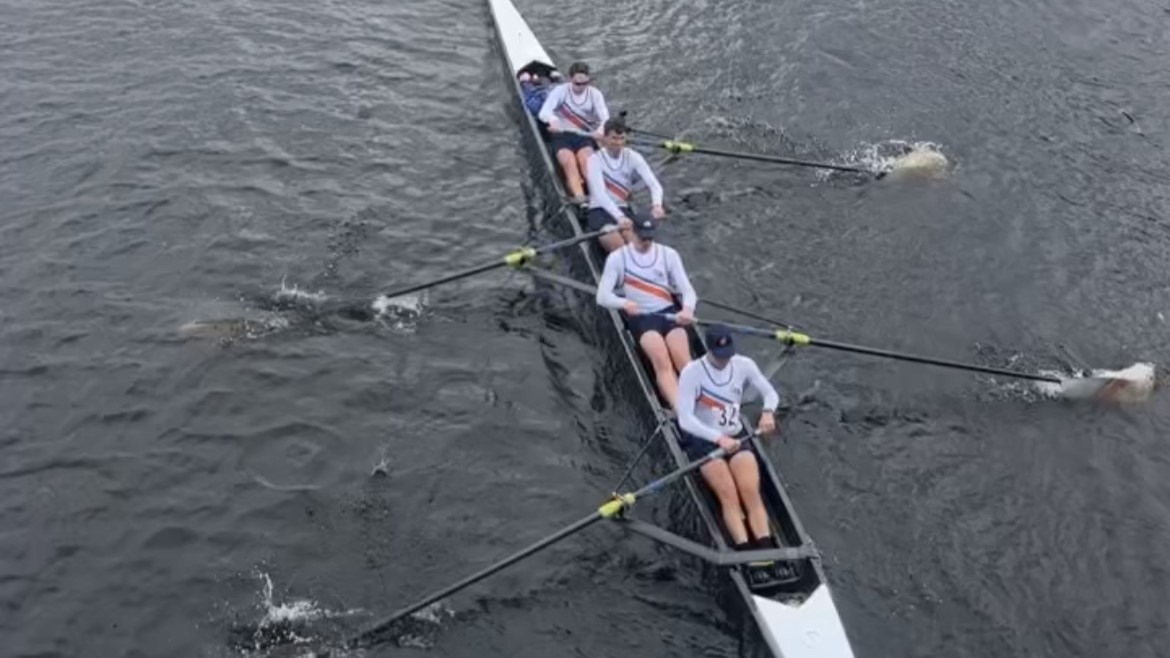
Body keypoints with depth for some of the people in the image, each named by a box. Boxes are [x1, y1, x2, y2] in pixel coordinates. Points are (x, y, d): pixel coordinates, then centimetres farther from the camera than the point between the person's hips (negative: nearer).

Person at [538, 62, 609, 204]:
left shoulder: (595, 94, 2)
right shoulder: (560, 91, -3)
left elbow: (605, 118, -10)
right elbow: (544, 112, -15)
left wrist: (601, 130, -36)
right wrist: (552, 120, -41)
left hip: (584, 137, 2)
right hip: (562, 136, -2)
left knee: (586, 160, -29)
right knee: (569, 161, -30)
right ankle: (579, 196, -47)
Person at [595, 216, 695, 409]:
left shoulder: (668, 254, 8)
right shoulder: (618, 258, 2)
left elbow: (687, 290, 2)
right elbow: (602, 295, -6)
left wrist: (688, 308, -22)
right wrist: (624, 303, -28)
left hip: (669, 312, 2)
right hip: (640, 317, -2)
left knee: (683, 360, -23)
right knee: (662, 362, -27)